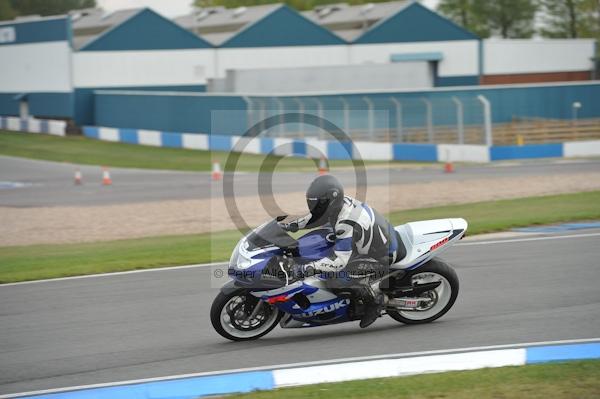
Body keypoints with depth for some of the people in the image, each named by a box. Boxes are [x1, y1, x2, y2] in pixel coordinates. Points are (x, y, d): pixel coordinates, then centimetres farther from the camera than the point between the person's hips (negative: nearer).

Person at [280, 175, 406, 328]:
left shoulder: (346, 225, -37)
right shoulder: (342, 202, -9)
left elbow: (339, 261, -40)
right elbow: (317, 216, 11)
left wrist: (306, 268, -44)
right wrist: (293, 224, -1)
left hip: (384, 252, -10)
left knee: (349, 268, -26)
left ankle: (375, 301, -3)